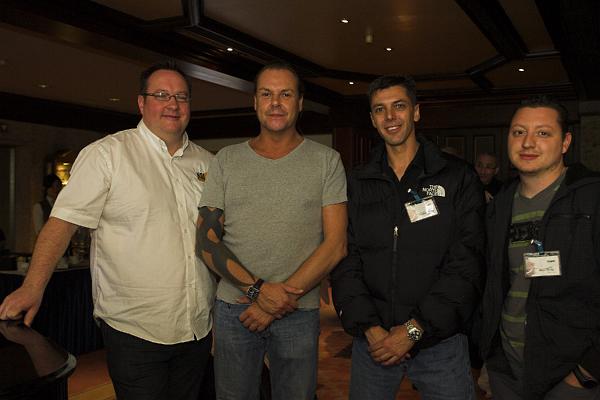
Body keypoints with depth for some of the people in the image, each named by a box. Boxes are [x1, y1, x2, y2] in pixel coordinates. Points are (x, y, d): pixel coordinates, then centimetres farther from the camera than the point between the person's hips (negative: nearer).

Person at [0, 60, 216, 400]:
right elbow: (64, 220, -11)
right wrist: (34, 286, -21)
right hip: (134, 330, -5)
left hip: (199, 330, 5)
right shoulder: (107, 153, -6)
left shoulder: (207, 162, 10)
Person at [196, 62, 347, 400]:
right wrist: (258, 289, -15)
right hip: (233, 309, 1)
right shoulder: (227, 161, 4)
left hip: (299, 313, -1)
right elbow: (207, 240, -1)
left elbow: (336, 244, -7)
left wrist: (277, 302, -13)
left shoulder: (327, 161, 0)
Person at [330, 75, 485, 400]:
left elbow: (466, 265, -9)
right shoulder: (357, 184, 6)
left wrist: (415, 329, -14)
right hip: (372, 340, 2)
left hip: (440, 340, -2)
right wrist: (370, 328, -12)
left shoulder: (458, 178, -2)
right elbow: (345, 262, 0)